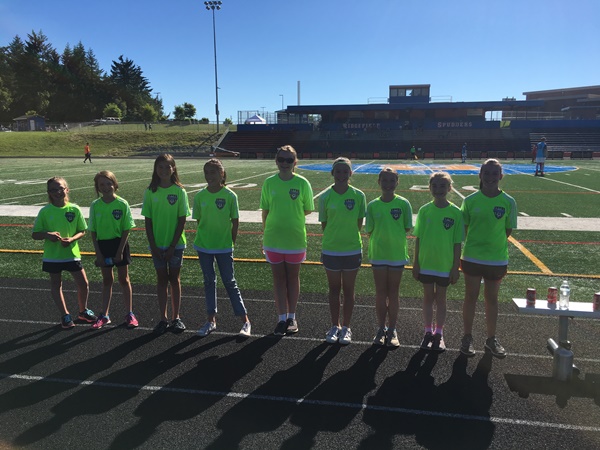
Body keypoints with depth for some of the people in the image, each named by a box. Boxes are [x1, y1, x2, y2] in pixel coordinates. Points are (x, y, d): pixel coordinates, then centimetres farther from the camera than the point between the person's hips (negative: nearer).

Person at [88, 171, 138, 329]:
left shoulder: (122, 204, -10)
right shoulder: (95, 205, -2)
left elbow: (126, 230, -9)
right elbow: (93, 231, 1)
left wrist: (120, 251, -12)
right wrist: (98, 252, -5)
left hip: (119, 244, -2)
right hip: (103, 245, 2)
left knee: (124, 279, 8)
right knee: (107, 280, 13)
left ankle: (129, 314, 18)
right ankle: (104, 315, 23)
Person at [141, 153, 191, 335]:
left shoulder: (179, 191, -6)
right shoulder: (150, 192, -1)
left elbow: (182, 221, -7)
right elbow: (148, 221, 0)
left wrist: (173, 246, -11)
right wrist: (153, 245, -6)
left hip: (175, 244, -1)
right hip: (157, 244, 1)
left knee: (174, 278, 8)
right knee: (161, 278, 9)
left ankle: (176, 317, 18)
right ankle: (163, 318, 18)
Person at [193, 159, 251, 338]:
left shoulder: (230, 195, -9)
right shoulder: (200, 196, -2)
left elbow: (235, 221, -3)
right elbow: (199, 220, 6)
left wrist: (231, 241, -2)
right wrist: (204, 237, 2)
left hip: (224, 246, -3)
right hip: (203, 246, 3)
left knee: (230, 282, 1)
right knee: (209, 281, 11)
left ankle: (245, 321, 12)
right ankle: (211, 320, 23)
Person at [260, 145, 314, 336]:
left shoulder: (302, 183, -6)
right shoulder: (269, 182, -1)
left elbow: (308, 209, 2)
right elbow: (265, 211, 4)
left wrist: (293, 215, -4)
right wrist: (265, 233, 5)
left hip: (295, 239, -1)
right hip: (273, 239, 1)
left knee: (293, 278, 12)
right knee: (278, 278, 8)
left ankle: (291, 317, 26)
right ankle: (282, 319, 19)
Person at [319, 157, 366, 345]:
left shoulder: (359, 195, -5)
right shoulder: (325, 196, -6)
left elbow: (359, 223, 2)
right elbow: (324, 224, 0)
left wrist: (350, 236, -1)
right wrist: (334, 236, 0)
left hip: (353, 250, 0)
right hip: (330, 250, 0)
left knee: (348, 290, 11)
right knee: (334, 289, 12)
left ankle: (346, 328, 25)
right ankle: (335, 326, 27)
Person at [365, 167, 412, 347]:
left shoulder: (403, 204, -5)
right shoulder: (372, 205, -2)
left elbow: (407, 228, -3)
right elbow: (369, 231, 0)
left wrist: (394, 236, -8)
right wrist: (380, 237, -10)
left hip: (397, 254, -1)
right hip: (378, 254, 1)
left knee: (393, 293, 9)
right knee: (380, 293, 9)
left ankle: (392, 330, 21)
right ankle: (381, 328, 22)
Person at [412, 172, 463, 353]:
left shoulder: (455, 212, -7)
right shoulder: (424, 210, -3)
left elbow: (457, 243, -4)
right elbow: (418, 239, 1)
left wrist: (456, 267, -5)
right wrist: (416, 263, 1)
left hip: (445, 265, -1)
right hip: (425, 263, 1)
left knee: (440, 299, 11)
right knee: (428, 297, 12)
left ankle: (439, 334, 26)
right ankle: (428, 332, 26)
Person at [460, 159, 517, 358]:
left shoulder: (508, 202, -5)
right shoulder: (470, 200, -6)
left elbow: (508, 231, 1)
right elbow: (464, 228, 0)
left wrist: (494, 242, -4)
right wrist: (476, 241, -5)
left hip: (497, 259, 1)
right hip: (472, 257, -1)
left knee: (492, 299, 14)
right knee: (471, 297, 9)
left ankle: (491, 339, 29)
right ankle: (467, 337, 23)